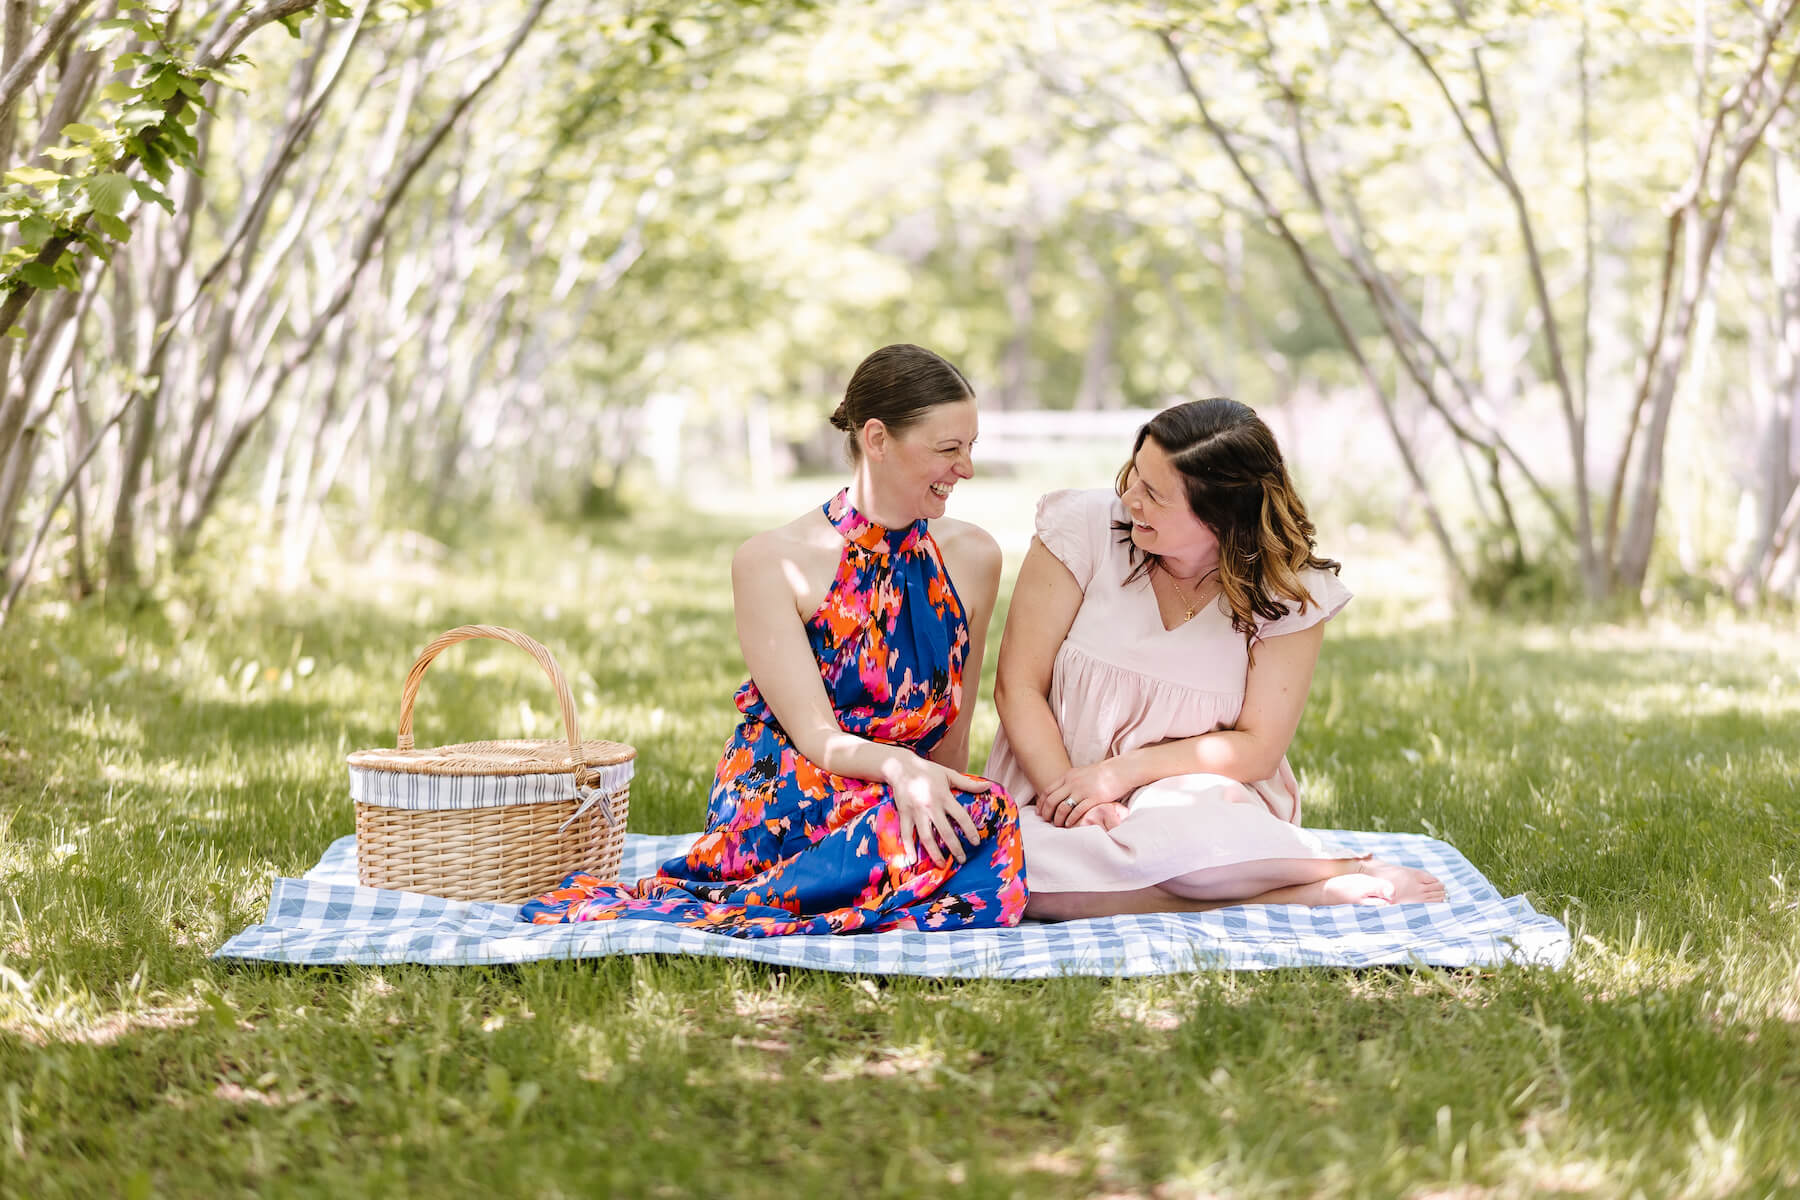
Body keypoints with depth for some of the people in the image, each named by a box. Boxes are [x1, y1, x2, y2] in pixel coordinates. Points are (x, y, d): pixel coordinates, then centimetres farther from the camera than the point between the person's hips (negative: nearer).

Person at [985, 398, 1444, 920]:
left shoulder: (1289, 592, -7)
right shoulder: (1085, 527, -8)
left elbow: (1258, 748, -5)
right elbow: (1018, 686, -7)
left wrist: (1121, 771, -17)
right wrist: (1069, 801, -20)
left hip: (1196, 796, -2)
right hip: (1054, 785, 2)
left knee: (1180, 833, -40)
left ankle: (1346, 873, -14)